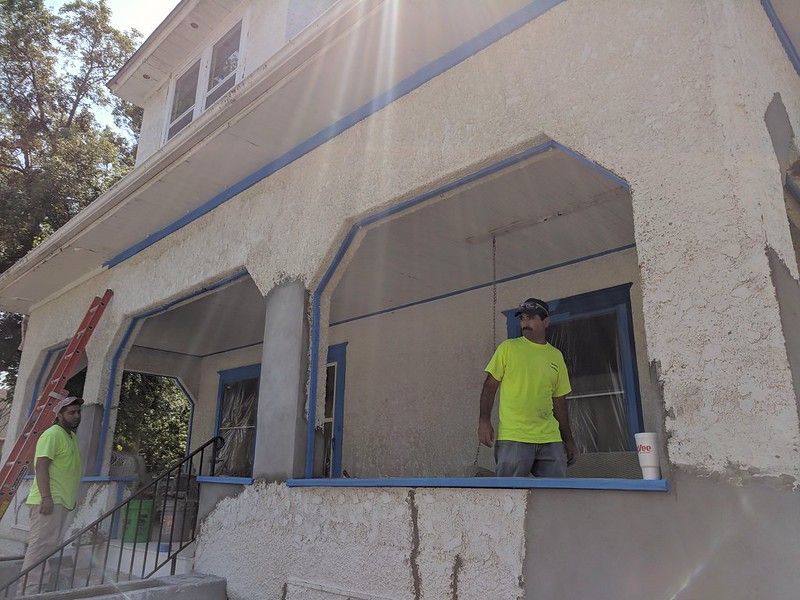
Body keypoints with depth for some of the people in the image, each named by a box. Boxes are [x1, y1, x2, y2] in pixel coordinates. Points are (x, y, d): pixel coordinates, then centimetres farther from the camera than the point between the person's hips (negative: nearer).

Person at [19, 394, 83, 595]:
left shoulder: (72, 436, 17)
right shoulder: (52, 434, -11)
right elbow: (41, 466, -18)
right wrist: (46, 498, -24)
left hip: (61, 502, 9)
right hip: (49, 501, -9)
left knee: (49, 547, 12)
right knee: (40, 546, -7)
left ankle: (39, 590, 19)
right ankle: (29, 591, -3)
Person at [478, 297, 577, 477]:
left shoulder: (556, 356, 14)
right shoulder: (508, 348, 3)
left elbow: (559, 400, 18)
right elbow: (490, 385, 1)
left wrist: (569, 441, 16)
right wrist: (484, 421, -11)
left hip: (551, 440, 4)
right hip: (513, 438, -4)